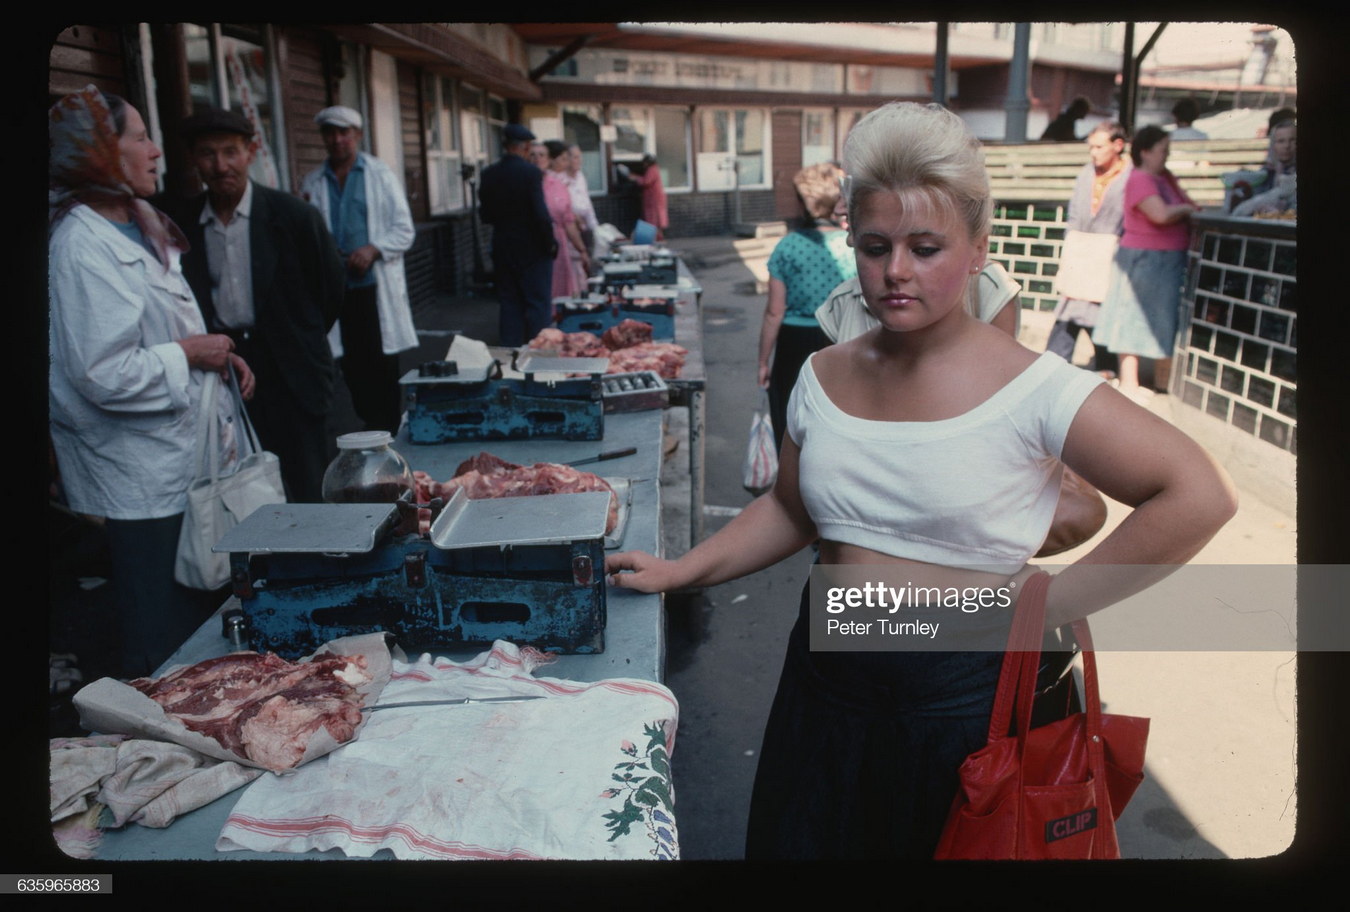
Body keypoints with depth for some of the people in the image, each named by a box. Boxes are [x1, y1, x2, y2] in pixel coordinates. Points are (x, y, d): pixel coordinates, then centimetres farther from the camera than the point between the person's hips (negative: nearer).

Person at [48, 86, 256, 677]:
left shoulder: (140, 227, 13)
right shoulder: (83, 246, -18)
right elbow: (101, 374, -25)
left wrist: (217, 353, 6)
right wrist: (188, 353, -15)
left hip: (185, 464, 10)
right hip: (143, 482, -10)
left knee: (200, 621, 19)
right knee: (167, 652, 2)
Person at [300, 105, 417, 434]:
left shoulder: (381, 175, 4)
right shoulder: (312, 183, 12)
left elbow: (404, 230, 0)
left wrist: (373, 249, -15)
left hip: (376, 288, -3)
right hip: (335, 290, 3)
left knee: (383, 368, -1)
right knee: (353, 370, 6)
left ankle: (390, 431, 8)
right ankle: (369, 429, 17)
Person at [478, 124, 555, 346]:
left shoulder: (488, 174, 2)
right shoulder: (530, 172, -14)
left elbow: (485, 214, 6)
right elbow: (541, 214, -18)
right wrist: (550, 243, -7)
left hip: (502, 248, 5)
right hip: (531, 248, -5)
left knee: (510, 303, 13)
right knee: (538, 304, 3)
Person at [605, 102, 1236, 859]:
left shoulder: (1029, 387, -16)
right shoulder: (825, 377, 0)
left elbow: (1200, 495, -18)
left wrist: (1051, 606, -16)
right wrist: (679, 572, 5)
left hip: (963, 695, -4)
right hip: (828, 677, 5)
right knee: (798, 843, 18)